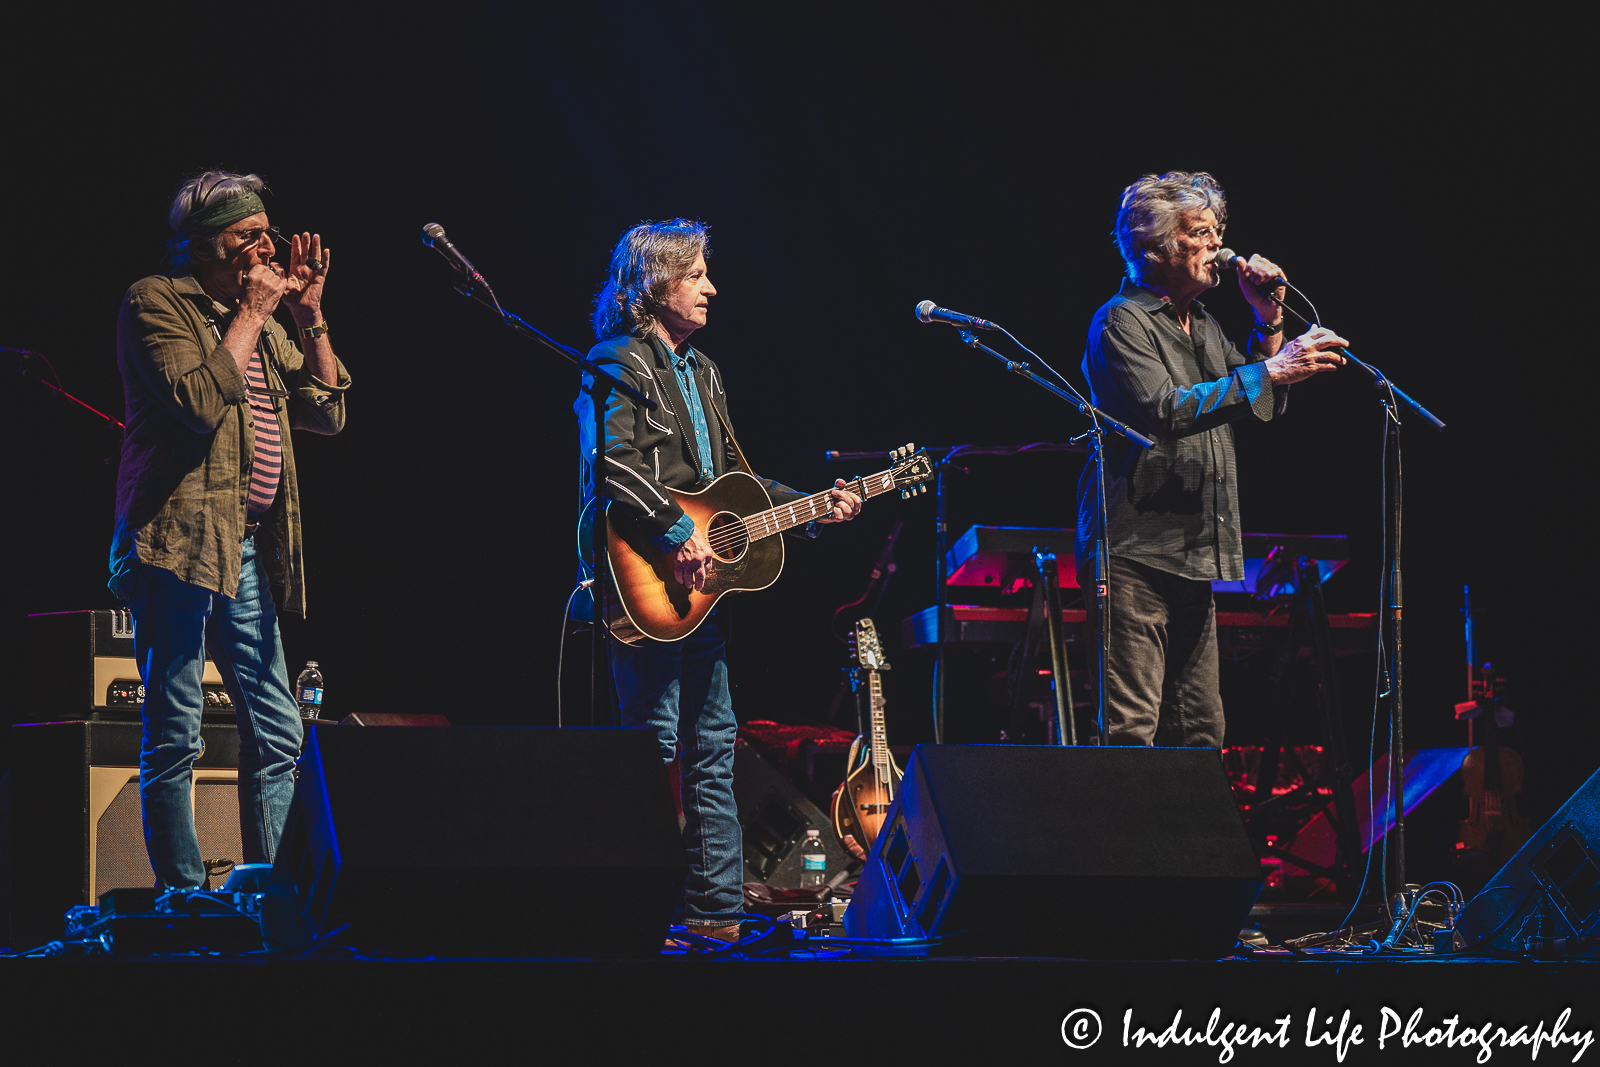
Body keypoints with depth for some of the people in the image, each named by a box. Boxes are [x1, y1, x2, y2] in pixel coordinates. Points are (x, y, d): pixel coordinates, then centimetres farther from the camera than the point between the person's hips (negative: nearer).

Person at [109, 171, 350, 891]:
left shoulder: (257, 325, 20)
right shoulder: (153, 303, -2)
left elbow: (327, 413, 15)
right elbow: (201, 401, -17)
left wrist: (309, 315, 7)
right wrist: (251, 314, -8)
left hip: (247, 548, 8)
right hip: (179, 540, -8)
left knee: (277, 735, 5)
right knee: (175, 737, -7)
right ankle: (184, 900, -5)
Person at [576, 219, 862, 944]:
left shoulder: (701, 372, 21)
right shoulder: (618, 365, -8)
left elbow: (732, 475, 25)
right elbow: (610, 464, -21)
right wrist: (679, 532, -26)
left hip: (703, 585, 9)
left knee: (713, 749, 9)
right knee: (655, 750, -9)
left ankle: (717, 912, 13)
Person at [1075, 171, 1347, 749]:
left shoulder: (1202, 324, 20)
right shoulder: (1122, 322, -7)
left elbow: (1261, 404, 23)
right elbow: (1164, 411, -22)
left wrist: (1268, 324, 8)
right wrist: (1269, 372, -24)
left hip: (1193, 558, 9)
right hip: (1134, 553, -9)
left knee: (1198, 732, 8)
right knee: (1129, 728, -14)